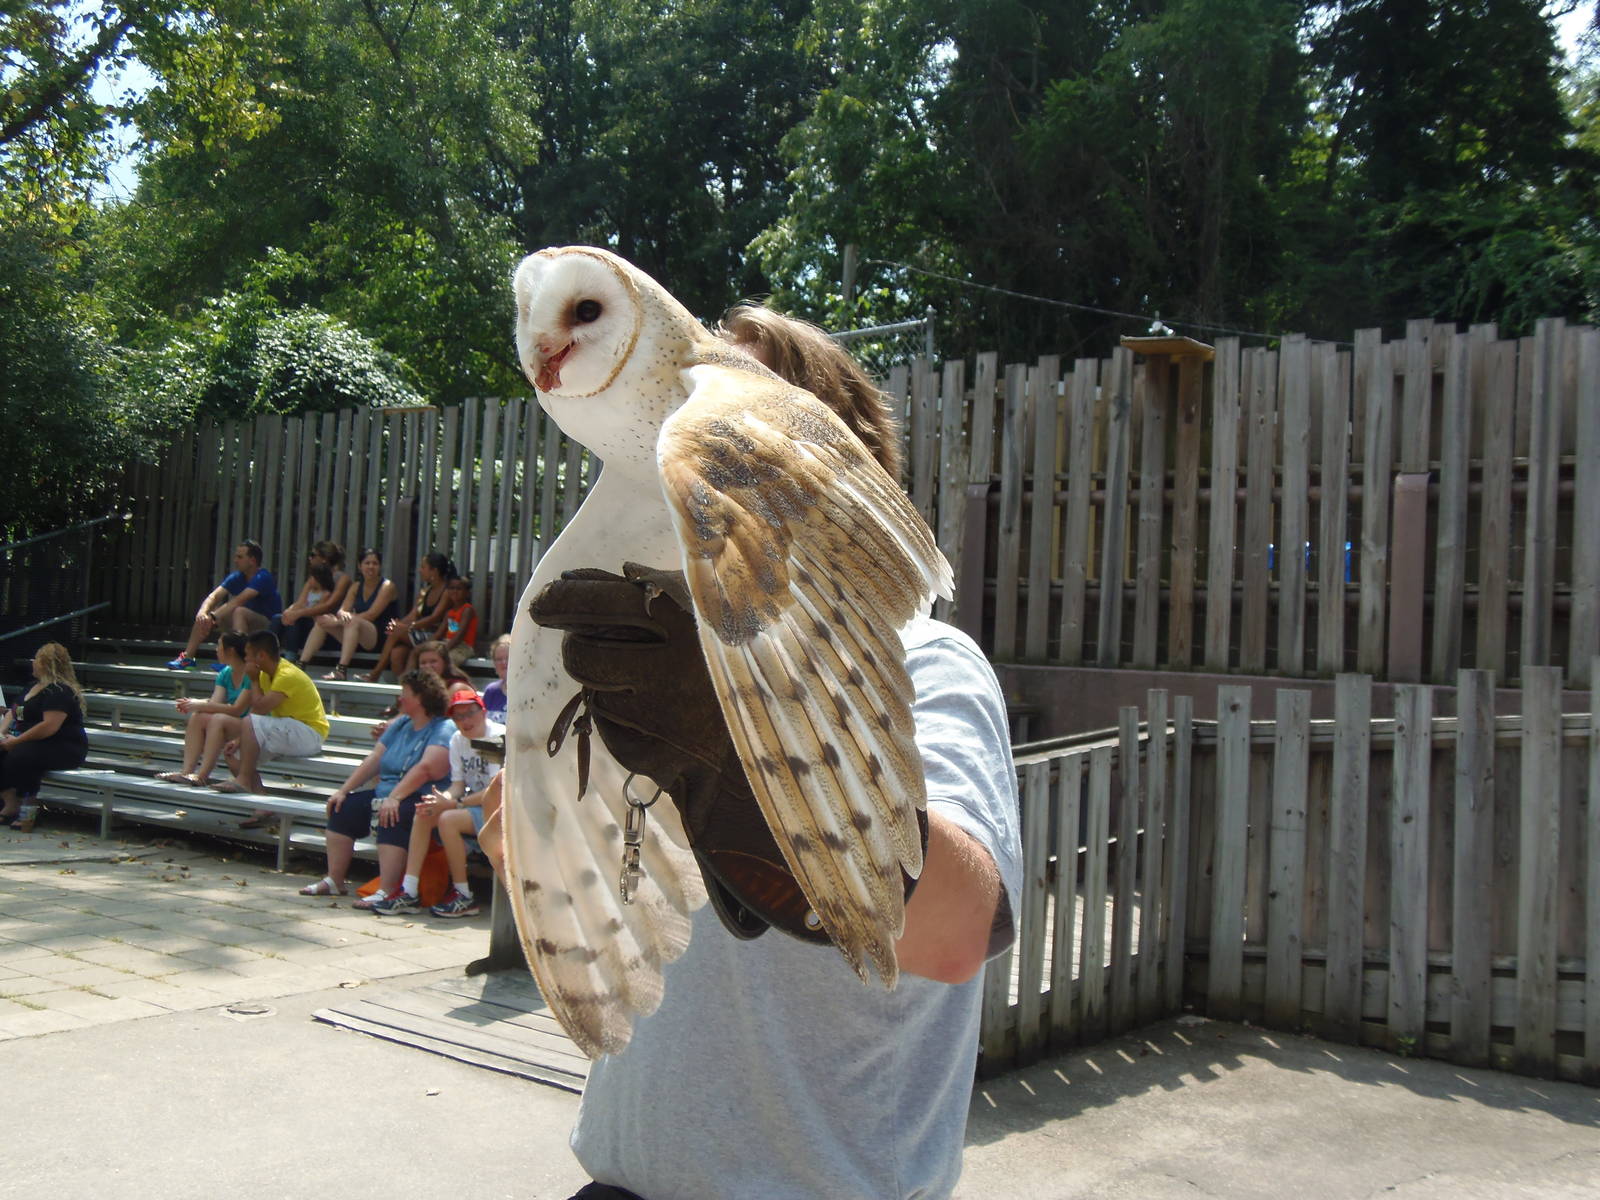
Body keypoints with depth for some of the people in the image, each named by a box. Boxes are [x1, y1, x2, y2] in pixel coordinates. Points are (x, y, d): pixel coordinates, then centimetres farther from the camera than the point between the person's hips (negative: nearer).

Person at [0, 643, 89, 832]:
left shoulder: (59, 691, -16)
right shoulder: (36, 686, 18)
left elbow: (50, 726, -26)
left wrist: (16, 741, -20)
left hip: (66, 749, -10)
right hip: (35, 744, 10)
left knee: (20, 756, -33)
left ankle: (29, 809, -20)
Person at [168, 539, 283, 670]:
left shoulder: (263, 577, -19)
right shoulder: (236, 577, 3)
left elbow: (239, 600, -30)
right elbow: (214, 596, -11)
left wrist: (214, 617, -35)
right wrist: (202, 613, -31)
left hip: (268, 626, -8)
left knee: (239, 611, -35)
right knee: (203, 618, -1)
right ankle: (187, 657, -3)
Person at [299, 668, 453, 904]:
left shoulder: (442, 731, -11)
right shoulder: (399, 726, 18)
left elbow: (425, 768, -26)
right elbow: (373, 761, 15)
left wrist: (394, 798, -34)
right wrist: (343, 790, 6)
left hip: (421, 799, -9)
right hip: (385, 794, 9)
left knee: (393, 817, -36)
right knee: (343, 807, -2)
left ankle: (386, 892, -39)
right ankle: (334, 881, 1)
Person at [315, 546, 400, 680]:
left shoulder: (387, 586, -4)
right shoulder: (357, 587, 15)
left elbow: (371, 615, -14)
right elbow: (342, 610, 4)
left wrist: (343, 620, -19)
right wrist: (342, 615, -22)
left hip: (382, 638, -7)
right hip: (358, 641, 7)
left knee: (353, 621, -34)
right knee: (322, 619, -6)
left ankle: (342, 670, -44)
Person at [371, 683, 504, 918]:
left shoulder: (500, 737, -14)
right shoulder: (457, 740, 10)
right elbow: (458, 784, 5)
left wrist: (452, 803, -25)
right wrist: (443, 799, -19)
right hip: (475, 803, 8)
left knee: (448, 819, -27)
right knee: (424, 814, -10)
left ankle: (464, 897, -15)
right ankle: (408, 892, -11)